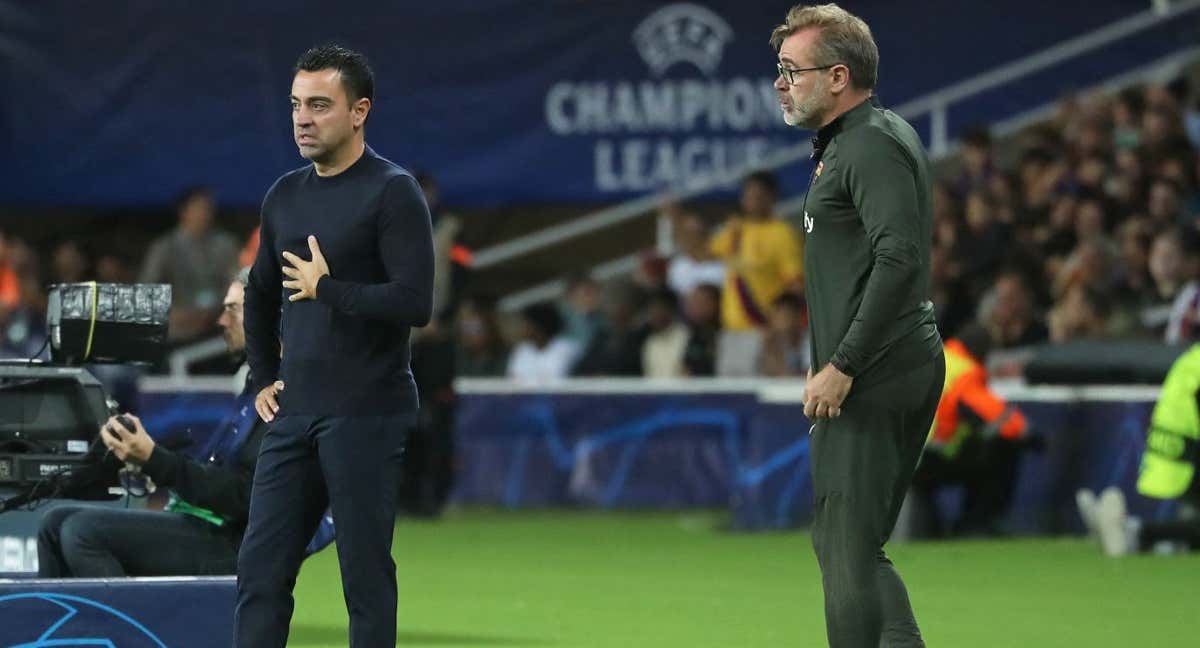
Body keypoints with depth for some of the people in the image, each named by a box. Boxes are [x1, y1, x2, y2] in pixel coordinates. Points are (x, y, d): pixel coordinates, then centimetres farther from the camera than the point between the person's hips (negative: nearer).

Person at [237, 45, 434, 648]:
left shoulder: (391, 193, -9)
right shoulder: (286, 196, 12)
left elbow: (413, 302, -20)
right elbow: (260, 295, 26)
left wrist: (326, 288, -13)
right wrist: (264, 378, 17)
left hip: (365, 418, -7)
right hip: (292, 415, 7)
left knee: (366, 576, -1)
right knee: (261, 569, 4)